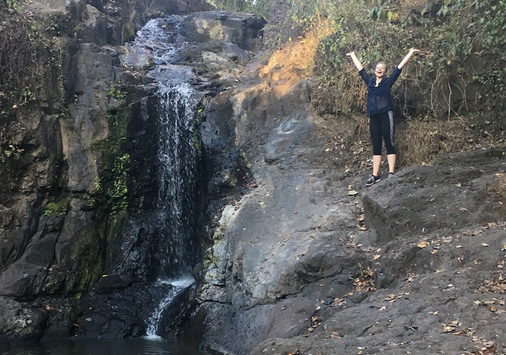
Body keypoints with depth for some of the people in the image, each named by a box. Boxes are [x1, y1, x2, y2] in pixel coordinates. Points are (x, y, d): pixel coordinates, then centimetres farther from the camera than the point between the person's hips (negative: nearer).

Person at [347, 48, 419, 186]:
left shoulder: (388, 81, 5)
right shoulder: (370, 82, 14)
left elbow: (399, 67, 4)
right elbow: (360, 68, 24)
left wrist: (410, 53, 3)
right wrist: (353, 56, 33)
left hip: (386, 115, -4)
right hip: (374, 117, 4)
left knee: (389, 144, -4)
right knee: (376, 146, 6)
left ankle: (391, 173, -5)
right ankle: (375, 175, 7)